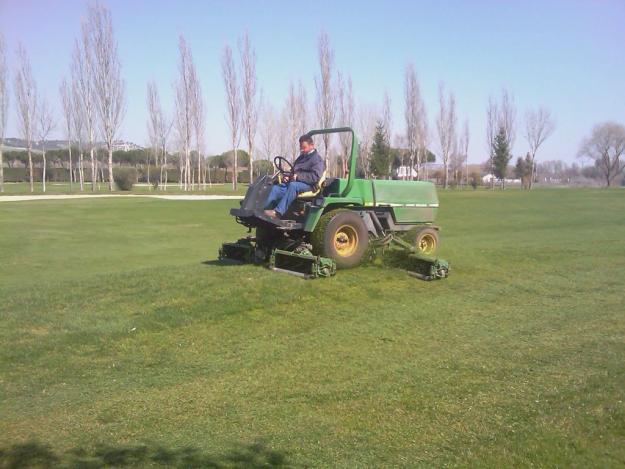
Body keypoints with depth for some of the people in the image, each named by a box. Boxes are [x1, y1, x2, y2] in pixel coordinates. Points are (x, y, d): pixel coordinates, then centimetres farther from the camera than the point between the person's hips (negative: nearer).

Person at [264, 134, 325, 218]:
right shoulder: (301, 158, 25)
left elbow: (315, 176, -16)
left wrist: (298, 176, -19)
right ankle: (266, 210, -29)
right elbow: (294, 172, 33)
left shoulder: (317, 159, -2)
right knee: (276, 187, -14)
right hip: (294, 182, 8)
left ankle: (278, 212, -46)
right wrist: (287, 176, 9)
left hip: (308, 185, -8)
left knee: (293, 185, -38)